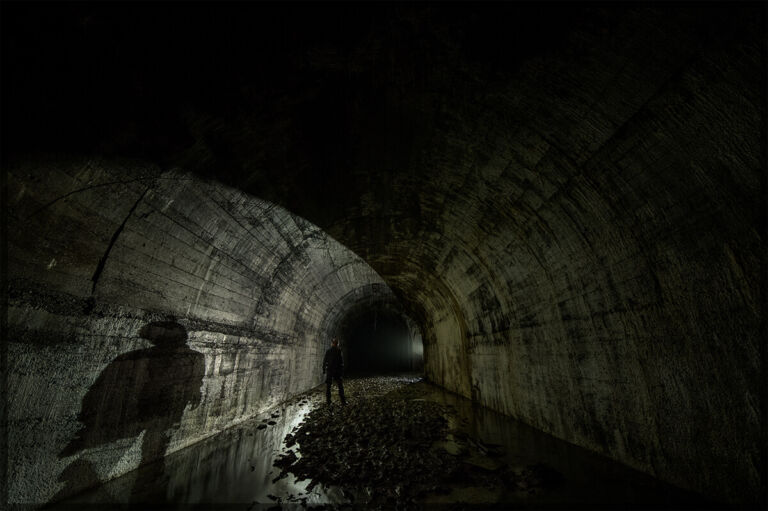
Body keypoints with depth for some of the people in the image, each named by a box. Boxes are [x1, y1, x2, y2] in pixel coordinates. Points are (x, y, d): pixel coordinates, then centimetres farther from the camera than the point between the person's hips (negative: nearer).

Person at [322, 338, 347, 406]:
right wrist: (342, 371, 0)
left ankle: (328, 401, 12)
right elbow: (341, 362, -8)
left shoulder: (328, 351, -2)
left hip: (329, 370, 1)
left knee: (328, 386, 12)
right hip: (337, 371, -1)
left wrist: (324, 369, 10)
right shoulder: (339, 351, -9)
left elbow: (324, 361, 0)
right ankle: (343, 401, 6)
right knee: (340, 386, 7)